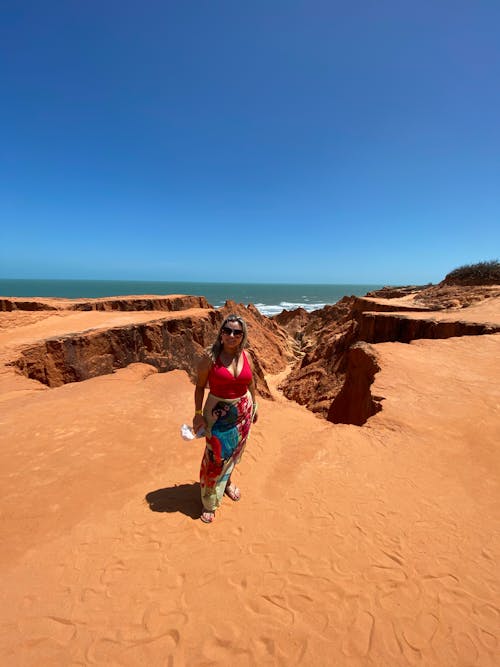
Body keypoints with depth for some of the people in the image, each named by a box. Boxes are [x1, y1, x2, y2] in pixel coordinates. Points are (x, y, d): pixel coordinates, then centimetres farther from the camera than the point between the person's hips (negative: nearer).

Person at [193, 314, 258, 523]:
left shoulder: (246, 356, -4)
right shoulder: (210, 356, -16)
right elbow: (200, 386, -10)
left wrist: (254, 406, 14)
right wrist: (198, 414, -10)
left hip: (243, 410, 4)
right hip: (218, 413, -4)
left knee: (233, 452, 19)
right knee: (216, 457, 3)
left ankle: (227, 482, 47)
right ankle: (209, 503, 24)